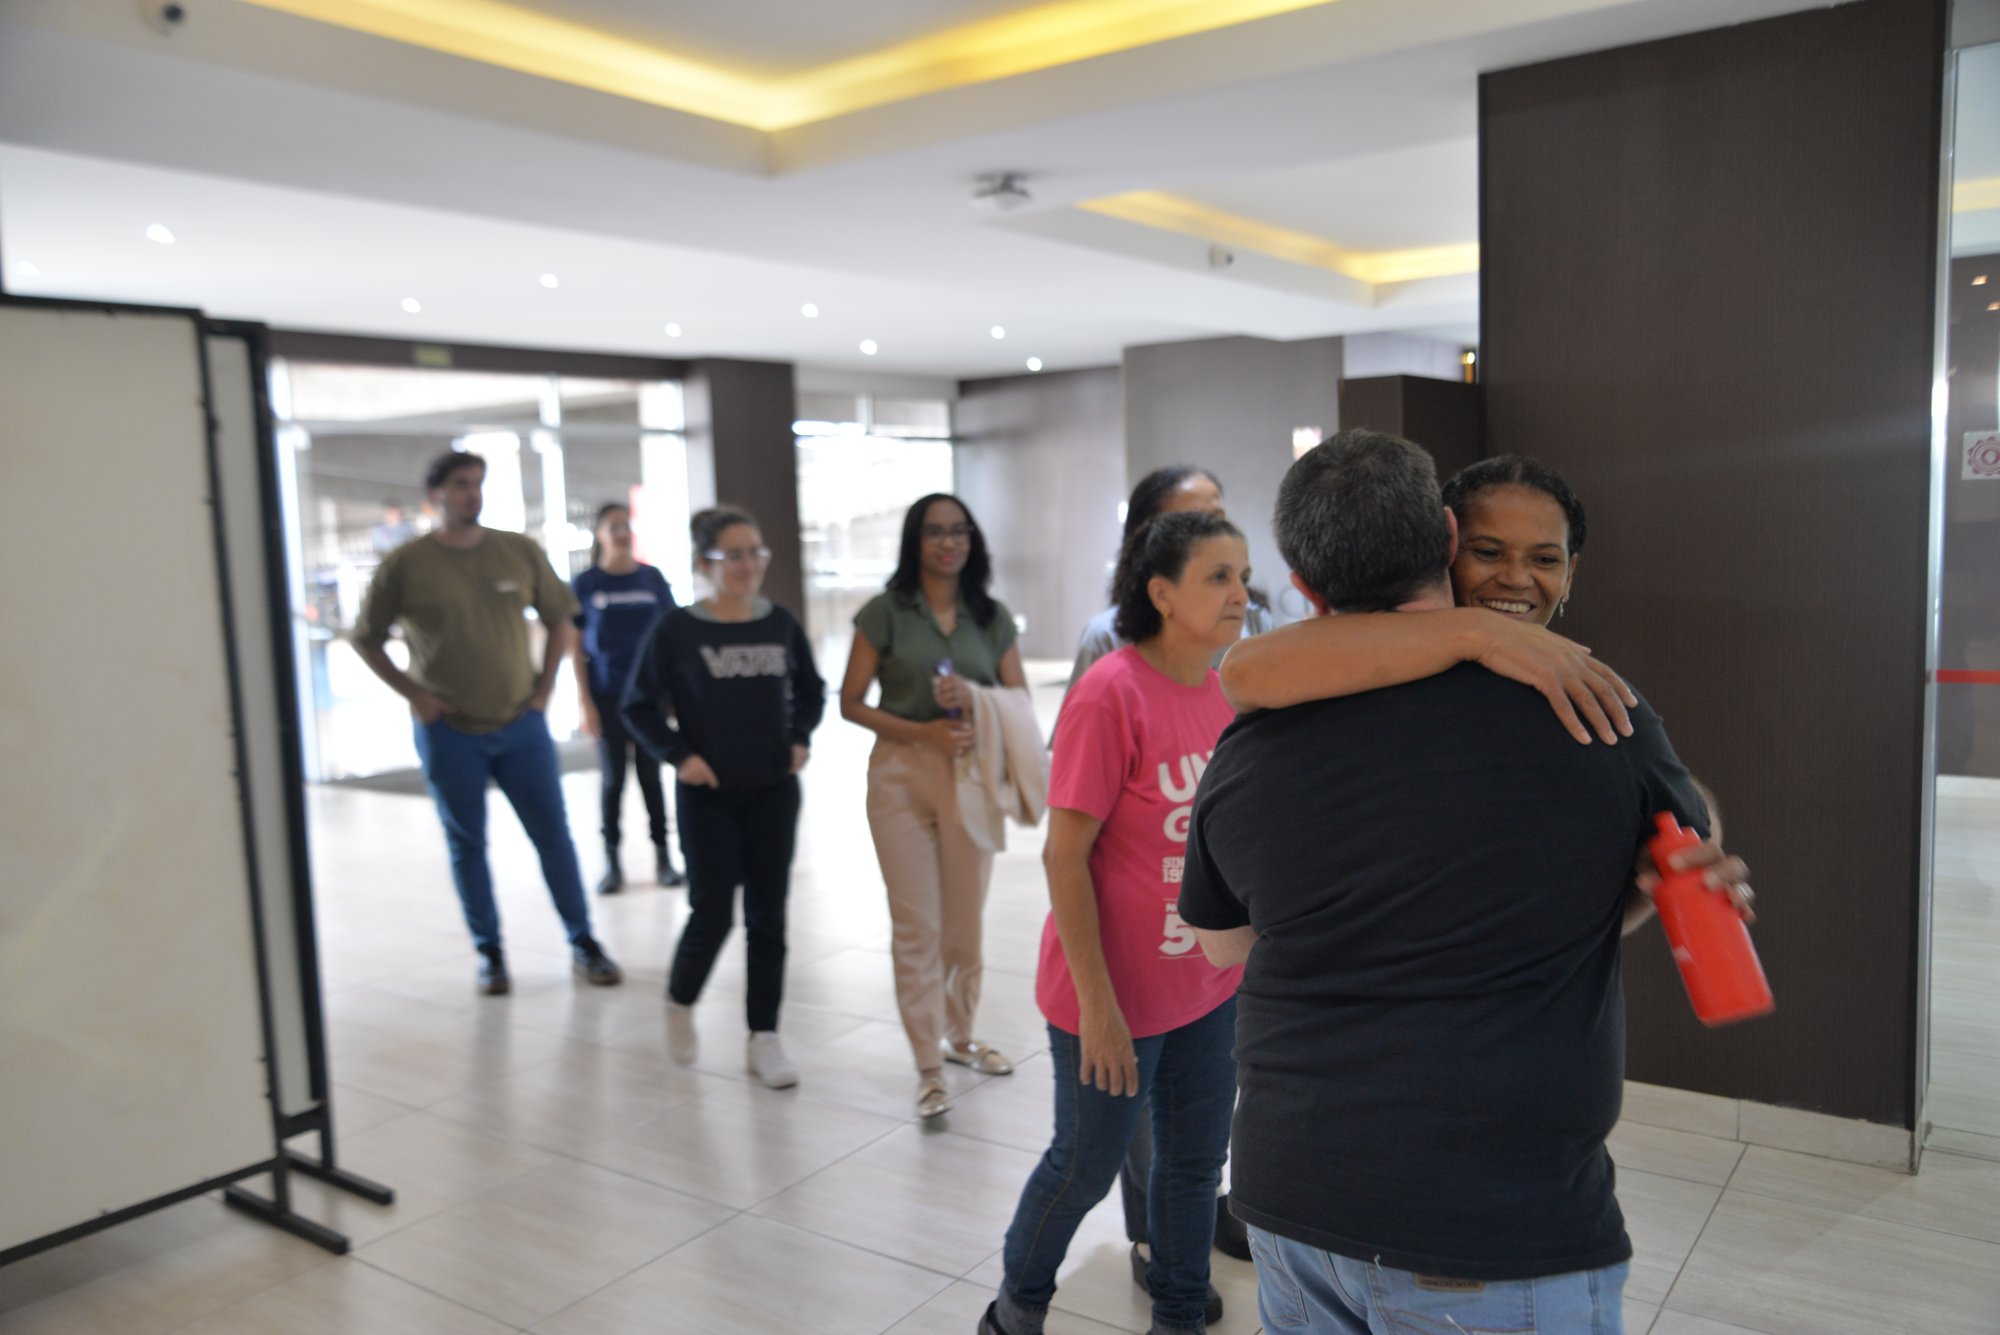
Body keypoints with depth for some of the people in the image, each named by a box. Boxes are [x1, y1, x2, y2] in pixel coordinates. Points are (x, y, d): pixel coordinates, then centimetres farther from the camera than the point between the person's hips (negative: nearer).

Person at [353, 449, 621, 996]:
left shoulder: (521, 552, 0)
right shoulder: (404, 564, -5)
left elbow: (559, 618, 11)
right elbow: (366, 639, 4)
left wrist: (545, 687, 3)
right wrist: (413, 693, -5)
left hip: (522, 724, 2)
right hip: (449, 731, -1)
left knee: (554, 834, 4)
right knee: (467, 845, 8)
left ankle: (583, 943, 16)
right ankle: (489, 953, 21)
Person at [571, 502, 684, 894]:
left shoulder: (652, 578, 3)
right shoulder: (584, 585, -1)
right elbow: (576, 648, -1)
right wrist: (584, 702, -6)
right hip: (607, 696, -1)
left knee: (650, 773, 7)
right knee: (612, 777, 5)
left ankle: (663, 857, 14)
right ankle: (612, 862, 14)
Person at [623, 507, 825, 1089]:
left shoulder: (782, 624, 0)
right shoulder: (676, 628, -8)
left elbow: (811, 690, 15)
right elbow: (639, 705, -1)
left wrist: (801, 737, 0)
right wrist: (678, 755, -12)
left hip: (773, 793, 3)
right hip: (707, 796, -3)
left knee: (767, 915, 6)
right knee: (712, 913, -1)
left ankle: (764, 1037, 17)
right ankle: (679, 1003, 29)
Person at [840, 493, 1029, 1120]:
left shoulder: (992, 617, 6)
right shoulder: (886, 611, -2)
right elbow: (851, 702, -2)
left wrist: (973, 698, -15)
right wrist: (923, 731, -15)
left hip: (971, 774, 3)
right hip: (902, 774, -3)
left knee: (966, 921, 12)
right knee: (916, 925, -2)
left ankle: (960, 1036, 33)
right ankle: (929, 1067, 9)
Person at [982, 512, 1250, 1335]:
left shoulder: (1225, 691, 0)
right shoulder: (1112, 693, -20)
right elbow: (1064, 853, -19)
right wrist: (1096, 1001, -18)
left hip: (1211, 985, 6)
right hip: (1118, 992, -6)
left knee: (1195, 1161, 19)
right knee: (1087, 1166, 13)